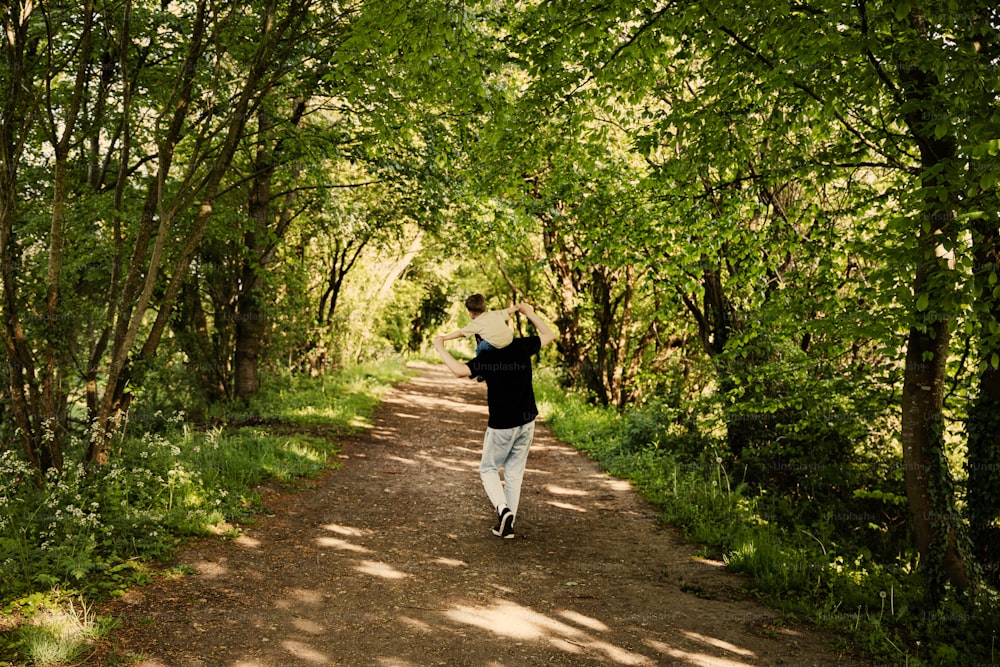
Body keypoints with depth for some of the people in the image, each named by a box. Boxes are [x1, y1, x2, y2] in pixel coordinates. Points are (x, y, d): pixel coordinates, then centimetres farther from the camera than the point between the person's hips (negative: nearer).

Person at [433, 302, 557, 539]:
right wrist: (529, 313, 20)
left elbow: (459, 370, -29)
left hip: (501, 426, -4)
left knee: (488, 469, 14)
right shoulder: (522, 347, -2)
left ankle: (503, 509, -10)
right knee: (514, 473, 14)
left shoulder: (486, 358, -14)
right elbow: (549, 334, 14)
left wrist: (441, 349, -16)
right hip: (526, 422, 4)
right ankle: (507, 524, 17)